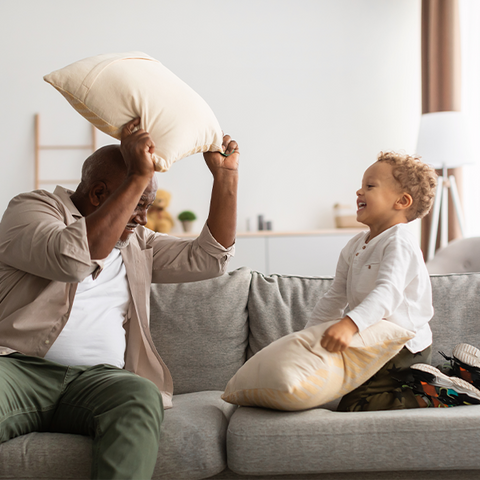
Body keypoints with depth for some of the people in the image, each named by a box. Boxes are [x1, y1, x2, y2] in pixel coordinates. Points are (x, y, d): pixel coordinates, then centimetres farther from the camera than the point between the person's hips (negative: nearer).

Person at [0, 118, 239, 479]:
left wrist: (225, 174, 15)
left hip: (99, 380, 5)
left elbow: (209, 258, 18)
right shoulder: (30, 208, 6)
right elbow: (72, 259, -16)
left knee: (142, 396, -32)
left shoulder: (138, 243, 26)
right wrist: (138, 178, -16)